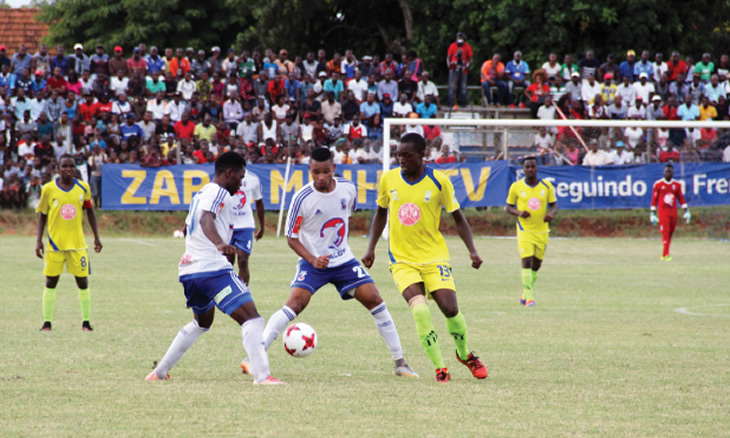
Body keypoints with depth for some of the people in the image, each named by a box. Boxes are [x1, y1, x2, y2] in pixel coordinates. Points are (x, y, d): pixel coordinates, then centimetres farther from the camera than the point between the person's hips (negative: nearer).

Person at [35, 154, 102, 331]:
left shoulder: (83, 188, 2)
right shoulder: (49, 189, -2)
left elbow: (90, 212, 12)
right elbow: (42, 215, 5)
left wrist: (96, 237, 11)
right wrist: (39, 240, -1)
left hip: (77, 243, 1)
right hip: (55, 242, -1)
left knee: (83, 282, 1)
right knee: (51, 282, 0)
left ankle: (86, 322, 9)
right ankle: (47, 322, 6)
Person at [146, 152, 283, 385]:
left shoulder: (201, 194, 23)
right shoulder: (218, 193, -6)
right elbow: (206, 219, -27)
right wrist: (219, 243, -46)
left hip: (189, 271, 10)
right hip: (213, 269, -10)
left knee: (202, 322, 31)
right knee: (251, 318, -14)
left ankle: (159, 372, 33)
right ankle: (262, 375, -27)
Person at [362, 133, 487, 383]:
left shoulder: (439, 181, -7)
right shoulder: (388, 180, 0)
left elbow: (457, 217, 3)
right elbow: (381, 214, 16)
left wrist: (472, 250, -8)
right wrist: (371, 249, 10)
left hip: (434, 257, -1)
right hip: (402, 259, 1)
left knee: (450, 309, -10)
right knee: (420, 310, -21)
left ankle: (464, 355, 21)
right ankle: (439, 367, -7)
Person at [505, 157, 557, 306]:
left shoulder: (546, 186, 2)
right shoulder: (516, 187, -2)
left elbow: (554, 205, 8)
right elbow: (509, 207, 5)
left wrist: (551, 214, -16)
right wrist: (519, 213, -16)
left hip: (542, 231, 3)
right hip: (525, 230, -3)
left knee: (536, 264, 10)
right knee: (527, 261, -17)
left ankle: (524, 294, 29)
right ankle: (529, 297, -16)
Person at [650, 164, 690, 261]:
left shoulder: (677, 185, 9)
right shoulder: (658, 184, 0)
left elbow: (681, 199, 15)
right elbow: (654, 200, 2)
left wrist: (686, 211, 8)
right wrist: (652, 214, -1)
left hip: (673, 212, 4)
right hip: (663, 213, -4)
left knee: (670, 234, 5)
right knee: (665, 233, -13)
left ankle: (664, 255, 13)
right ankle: (666, 255, -16)